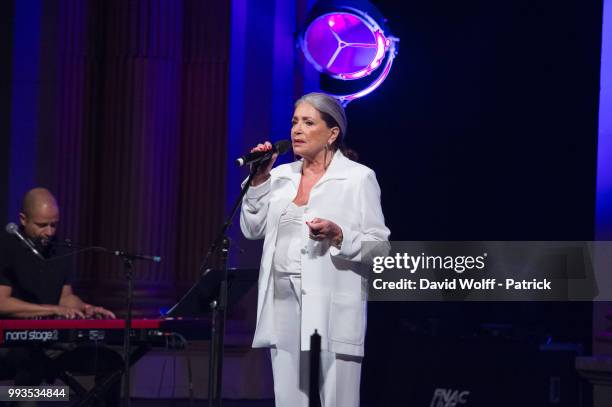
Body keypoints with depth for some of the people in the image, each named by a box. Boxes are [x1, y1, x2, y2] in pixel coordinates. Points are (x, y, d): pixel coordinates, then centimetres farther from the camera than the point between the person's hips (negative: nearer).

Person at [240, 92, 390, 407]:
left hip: (332, 309, -5)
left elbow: (380, 248, -4)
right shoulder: (281, 176, 15)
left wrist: (338, 235, -20)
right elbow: (252, 229, 9)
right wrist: (259, 180, 1)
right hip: (283, 302, 5)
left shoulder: (359, 177, -1)